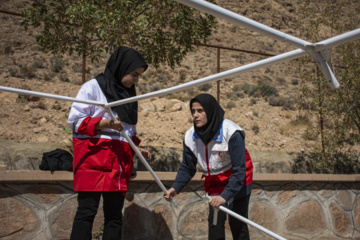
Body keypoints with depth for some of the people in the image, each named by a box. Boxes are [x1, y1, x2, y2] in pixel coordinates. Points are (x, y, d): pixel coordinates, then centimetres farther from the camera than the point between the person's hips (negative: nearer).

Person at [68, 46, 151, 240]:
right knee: (87, 211, -9)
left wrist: (136, 148, 10)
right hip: (93, 158, -6)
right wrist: (103, 123, -18)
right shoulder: (93, 87, 0)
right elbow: (74, 120, -6)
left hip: (119, 162, 7)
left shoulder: (128, 95, 20)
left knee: (115, 216, 5)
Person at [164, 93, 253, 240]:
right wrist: (176, 188, -19)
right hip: (215, 184, 4)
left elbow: (239, 169, -28)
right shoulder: (191, 137, -12)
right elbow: (187, 168, -1)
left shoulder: (231, 133, -29)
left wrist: (225, 196, -39)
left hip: (238, 182, -4)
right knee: (215, 224, 2)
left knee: (237, 225, -2)